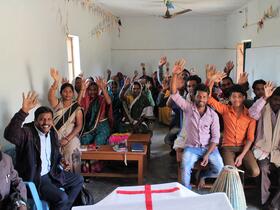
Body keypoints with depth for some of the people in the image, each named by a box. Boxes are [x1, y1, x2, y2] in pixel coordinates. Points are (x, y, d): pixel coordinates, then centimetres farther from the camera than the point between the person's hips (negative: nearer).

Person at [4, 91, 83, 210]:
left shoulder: (52, 133, 3)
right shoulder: (27, 133, -20)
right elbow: (9, 134, -44)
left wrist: (60, 164, 4)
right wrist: (24, 111, -52)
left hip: (51, 173, 8)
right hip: (34, 178, -8)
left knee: (78, 180, 13)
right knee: (62, 197, -23)